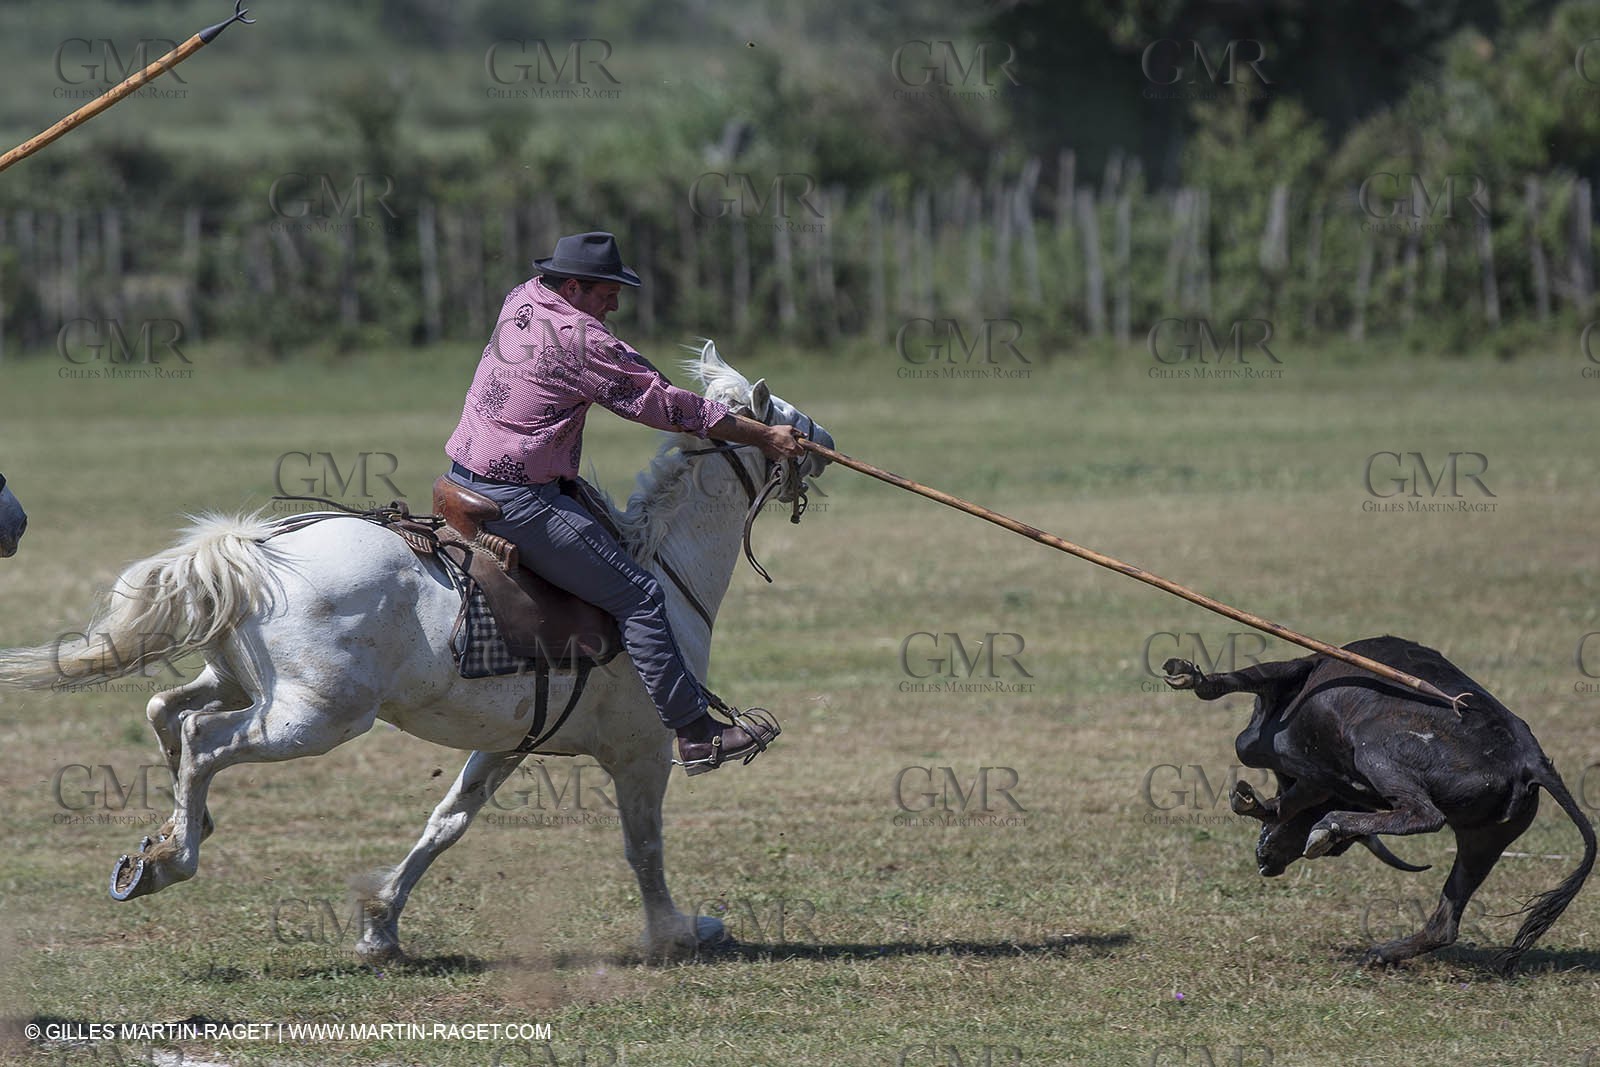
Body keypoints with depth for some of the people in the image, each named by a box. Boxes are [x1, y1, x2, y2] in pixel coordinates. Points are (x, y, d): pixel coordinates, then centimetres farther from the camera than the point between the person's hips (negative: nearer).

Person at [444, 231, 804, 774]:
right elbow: (665, 405, -11)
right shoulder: (583, 340, -16)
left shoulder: (521, 300, 10)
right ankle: (697, 733, -6)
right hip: (516, 500, -10)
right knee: (639, 597, -7)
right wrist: (765, 438, -3)